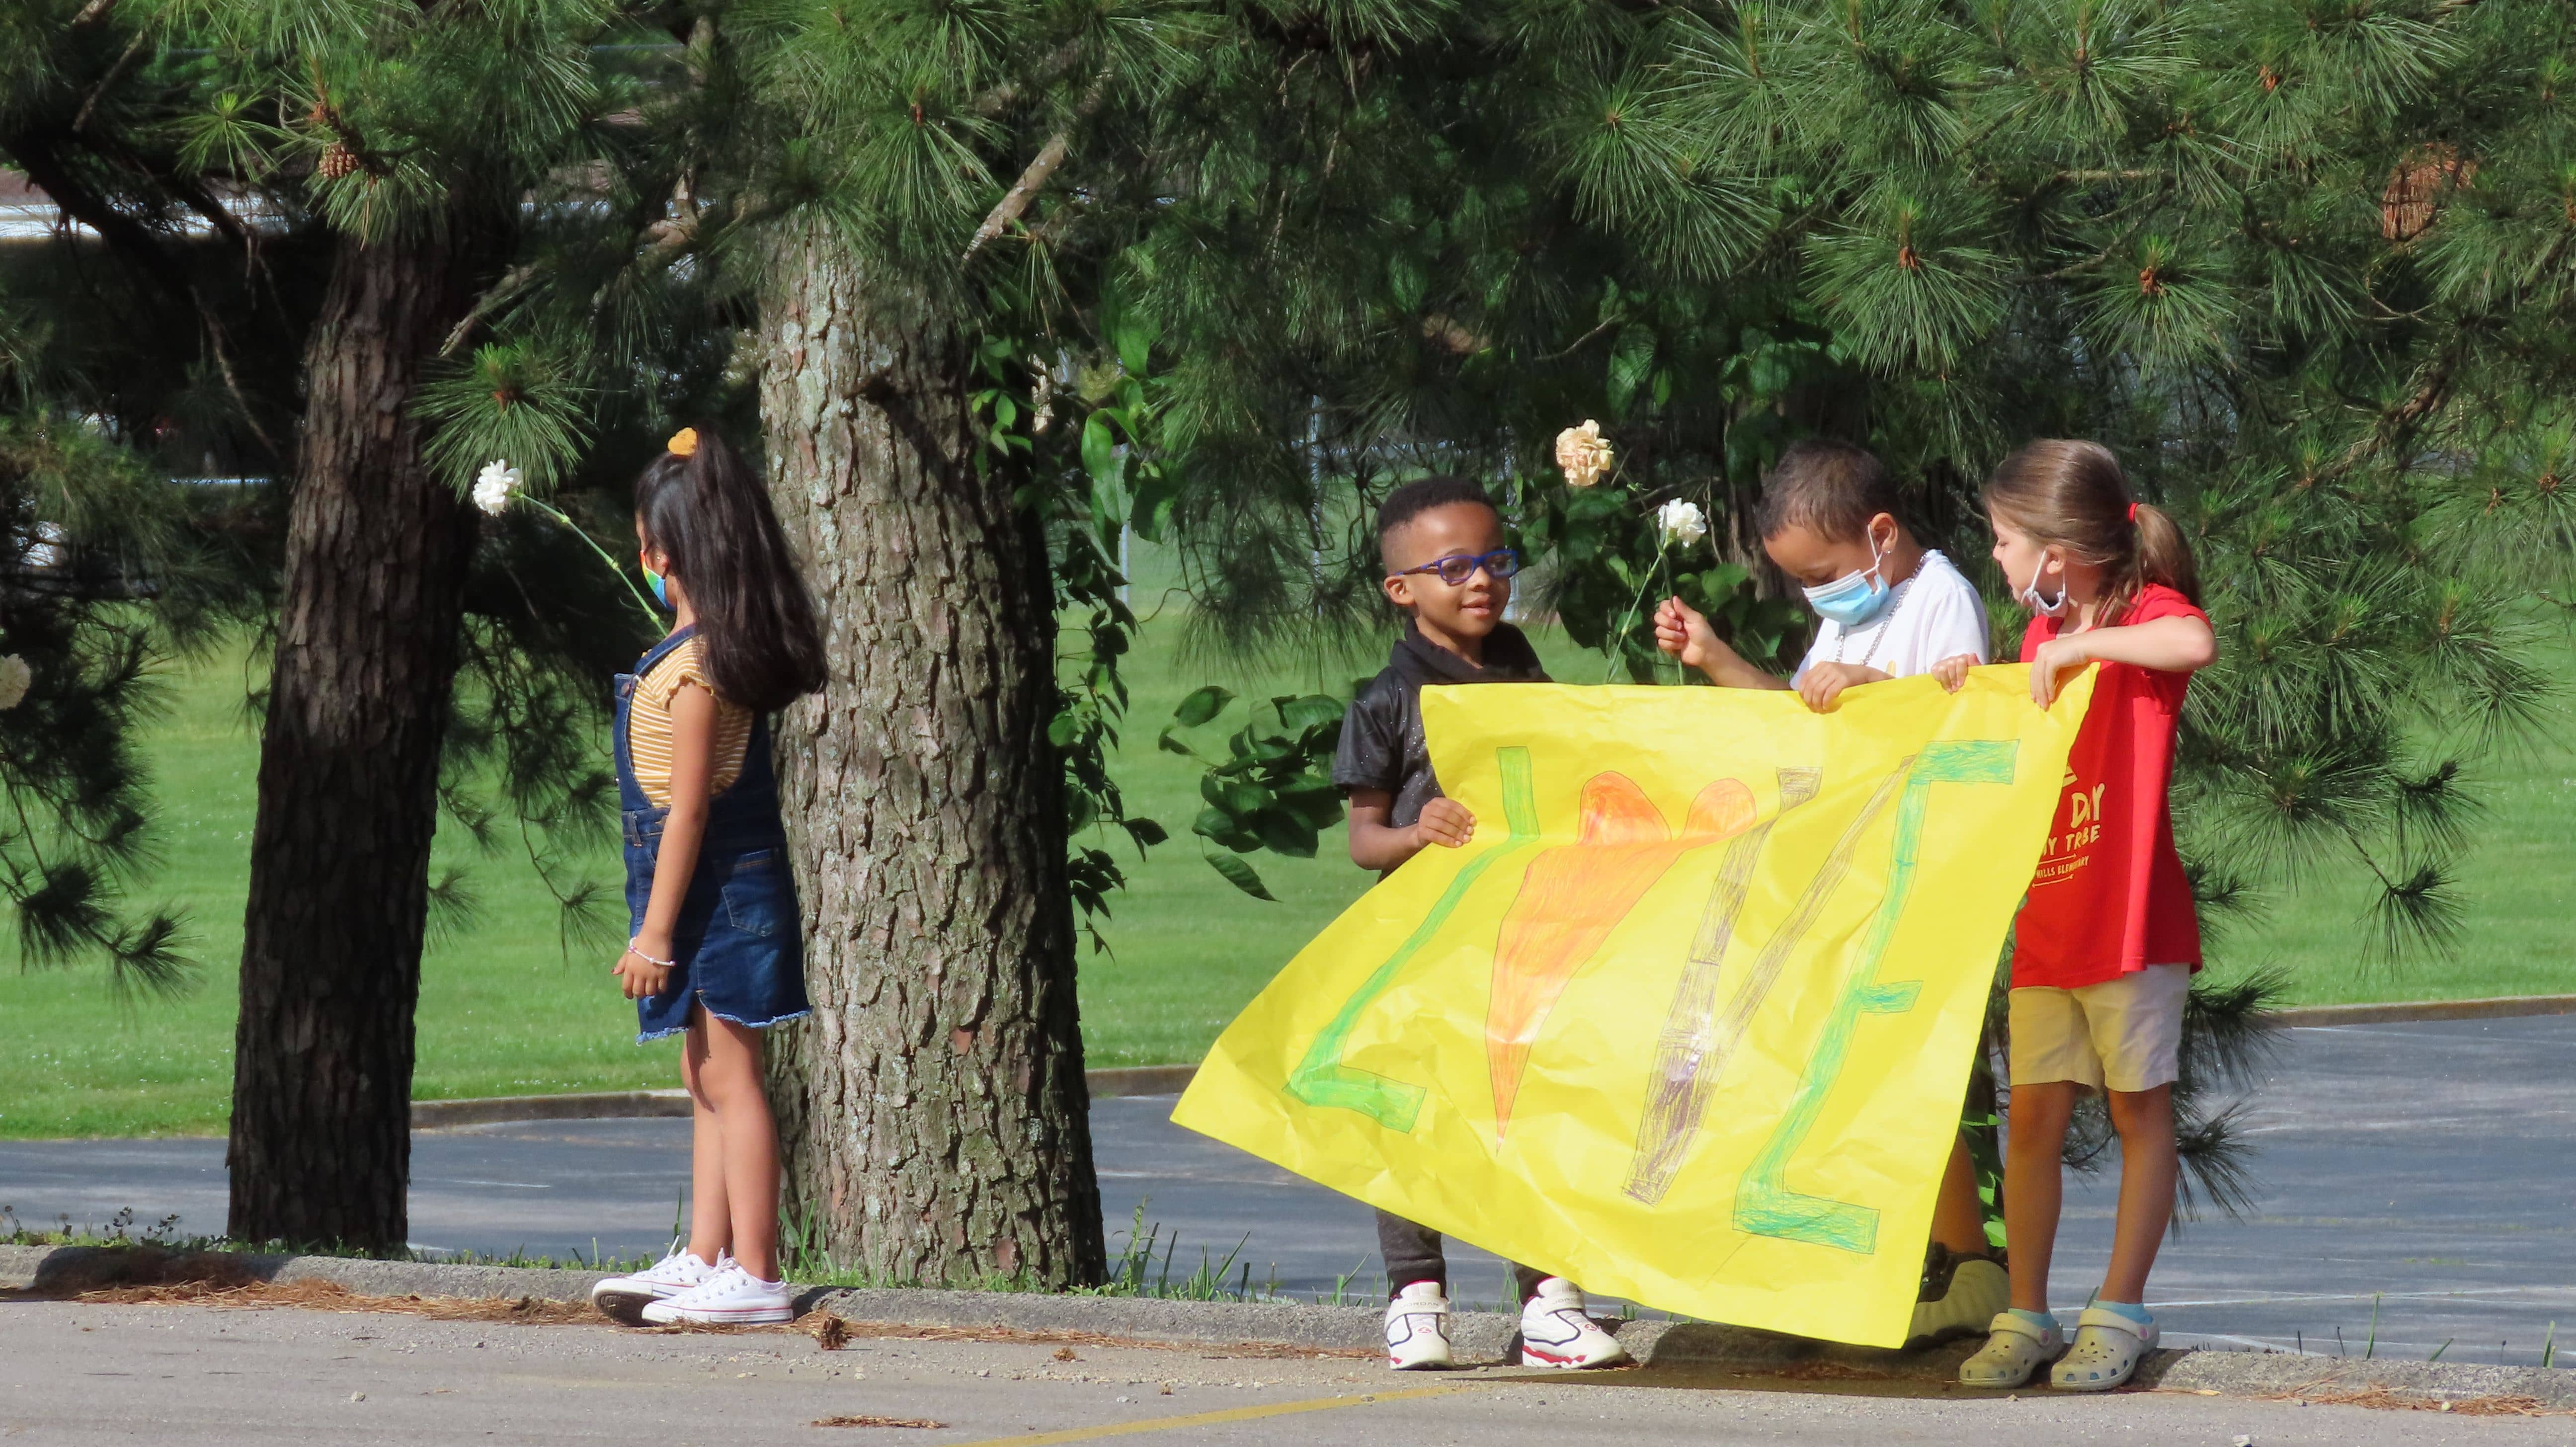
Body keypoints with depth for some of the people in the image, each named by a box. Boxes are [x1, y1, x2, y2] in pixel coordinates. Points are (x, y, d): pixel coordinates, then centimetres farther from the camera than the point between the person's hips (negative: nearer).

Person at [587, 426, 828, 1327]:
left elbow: (687, 812, -20)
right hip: (734, 885, 10)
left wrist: (656, 931, -18)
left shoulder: (693, 667, -19)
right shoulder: (724, 651, 8)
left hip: (709, 885, -10)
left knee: (729, 1080, -7)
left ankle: (753, 1276, -5)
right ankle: (707, 1258, 19)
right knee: (708, 1078, 14)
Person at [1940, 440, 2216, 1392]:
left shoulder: (2145, 613, -10)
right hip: (2045, 922, 7)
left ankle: (2120, 1314, 7)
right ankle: (2025, 1319, 8)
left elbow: (2196, 645, -34)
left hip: (2132, 919, -7)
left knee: (2139, 1109, 2)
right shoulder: (2042, 633, 14)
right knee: (2033, 1117, 4)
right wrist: (1973, 690, 9)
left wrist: (2076, 647, -29)